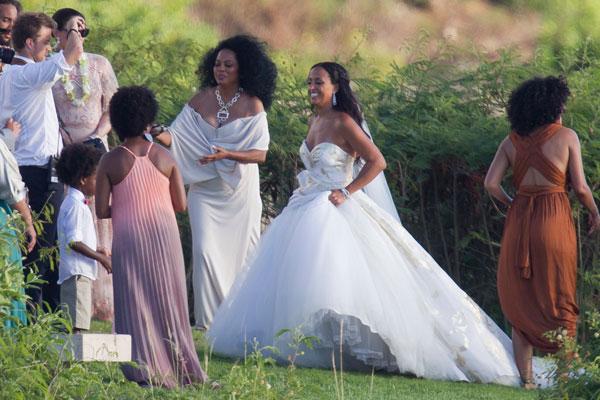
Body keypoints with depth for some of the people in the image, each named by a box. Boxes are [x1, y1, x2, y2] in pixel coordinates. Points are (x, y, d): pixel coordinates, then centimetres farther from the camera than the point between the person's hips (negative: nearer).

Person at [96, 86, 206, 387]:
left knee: (136, 302, 4)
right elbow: (180, 205, 2)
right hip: (164, 235, 2)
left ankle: (145, 370, -3)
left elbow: (101, 211, -6)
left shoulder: (110, 162, -6)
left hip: (129, 238, -2)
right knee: (167, 301, 11)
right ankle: (180, 366, 14)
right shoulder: (164, 158, -1)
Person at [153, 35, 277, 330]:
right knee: (205, 250, -9)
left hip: (239, 191, -1)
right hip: (205, 190, 1)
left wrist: (227, 155, -24)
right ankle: (211, 317, -2)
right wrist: (159, 135, -26)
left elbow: (260, 154, -9)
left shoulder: (252, 105, -5)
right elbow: (176, 136, -4)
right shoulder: (201, 100, 2)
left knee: (240, 251, 4)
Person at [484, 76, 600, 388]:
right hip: (555, 220, -3)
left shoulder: (512, 141, 5)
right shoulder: (566, 136, -4)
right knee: (559, 303, 7)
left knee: (520, 303, 10)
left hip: (519, 221, 3)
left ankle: (525, 378, 6)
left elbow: (491, 183, -3)